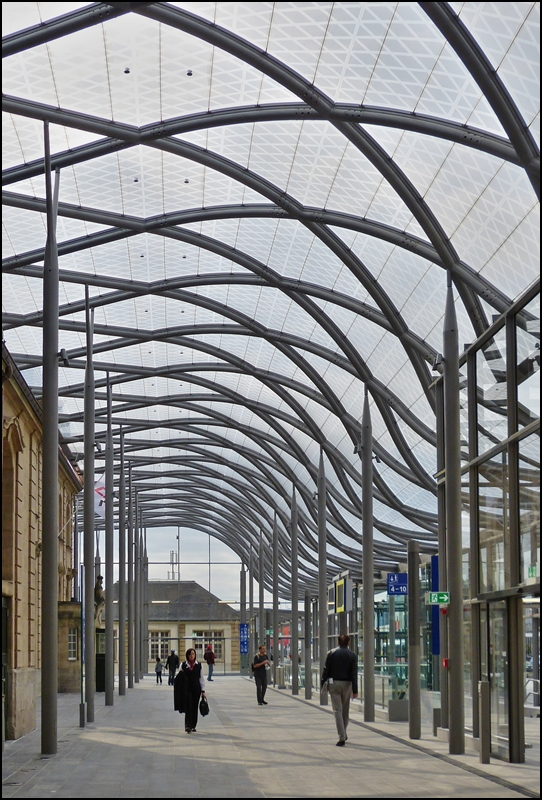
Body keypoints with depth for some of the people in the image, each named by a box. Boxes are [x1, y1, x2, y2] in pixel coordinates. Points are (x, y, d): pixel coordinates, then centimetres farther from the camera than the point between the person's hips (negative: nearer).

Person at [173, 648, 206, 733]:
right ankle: (188, 726, -16)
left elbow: (201, 678, 8)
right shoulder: (183, 665, 3)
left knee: (194, 708, 6)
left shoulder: (198, 665, 5)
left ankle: (193, 726, 16)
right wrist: (180, 673, -14)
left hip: (196, 689, 2)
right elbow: (179, 677, 10)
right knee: (188, 707, -12)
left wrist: (203, 690, 6)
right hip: (187, 689, -2)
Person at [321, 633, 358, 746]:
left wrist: (323, 685, 4)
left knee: (338, 711, -3)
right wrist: (355, 690, -4)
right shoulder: (352, 655, -1)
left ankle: (342, 738, -12)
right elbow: (354, 674, -5)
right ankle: (343, 734, 29)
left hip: (334, 684, -1)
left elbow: (326, 670, -2)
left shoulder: (331, 653, 0)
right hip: (347, 684, 1)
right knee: (345, 711, 17)